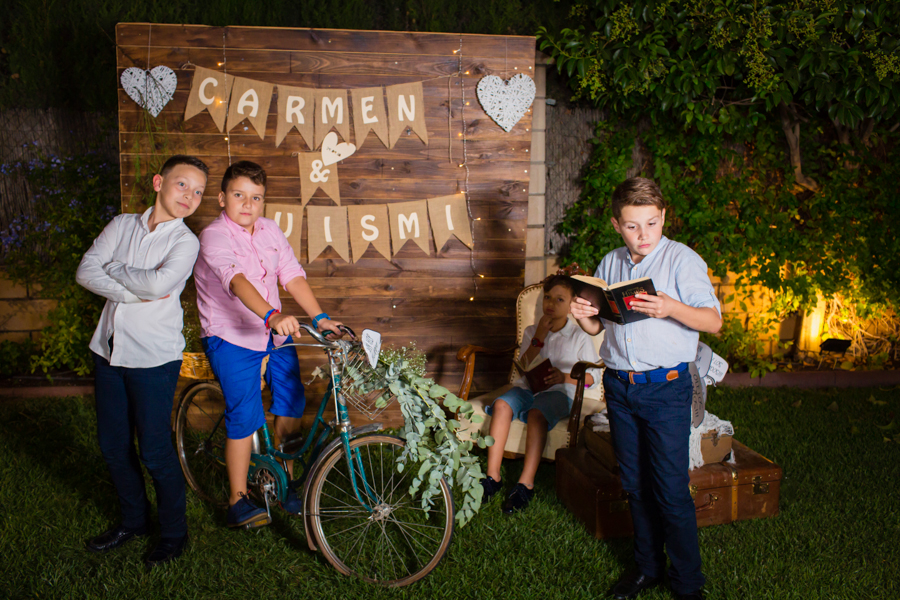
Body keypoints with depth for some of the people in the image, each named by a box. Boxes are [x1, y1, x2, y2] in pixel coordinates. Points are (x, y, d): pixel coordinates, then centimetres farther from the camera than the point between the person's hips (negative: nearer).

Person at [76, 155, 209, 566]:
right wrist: (135, 293, -17)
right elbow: (85, 272, -6)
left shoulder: (186, 242, -6)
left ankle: (174, 533, 20)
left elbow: (158, 283, -25)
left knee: (154, 450, 0)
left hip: (153, 356, -5)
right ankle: (134, 520, 35)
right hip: (110, 348, 5)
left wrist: (114, 269, -10)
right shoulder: (122, 225, 6)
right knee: (113, 445, 15)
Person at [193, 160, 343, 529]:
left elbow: (293, 276, -2)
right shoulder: (214, 236, -17)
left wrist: (320, 318, -13)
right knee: (245, 418, -9)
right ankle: (238, 502, 6)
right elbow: (236, 280, -35)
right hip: (231, 338, -6)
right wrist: (272, 315, -51)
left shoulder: (270, 230, 4)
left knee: (292, 407, 6)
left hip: (274, 335, 6)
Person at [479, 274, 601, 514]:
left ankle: (526, 484, -32)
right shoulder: (531, 331, 15)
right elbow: (524, 367, 3)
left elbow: (593, 376, 2)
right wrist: (539, 336, -6)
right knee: (501, 405, -28)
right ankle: (493, 476, -26)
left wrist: (565, 377, -15)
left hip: (559, 392, -3)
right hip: (527, 387, 4)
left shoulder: (579, 337, 5)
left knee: (536, 414, -36)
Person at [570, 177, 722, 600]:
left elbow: (713, 321, -10)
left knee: (671, 491, -2)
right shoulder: (609, 265, 9)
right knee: (635, 485, 15)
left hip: (665, 387, -5)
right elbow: (598, 327, 16)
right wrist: (583, 316, -7)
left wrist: (672, 308, -27)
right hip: (618, 387, 5)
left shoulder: (682, 260, -6)